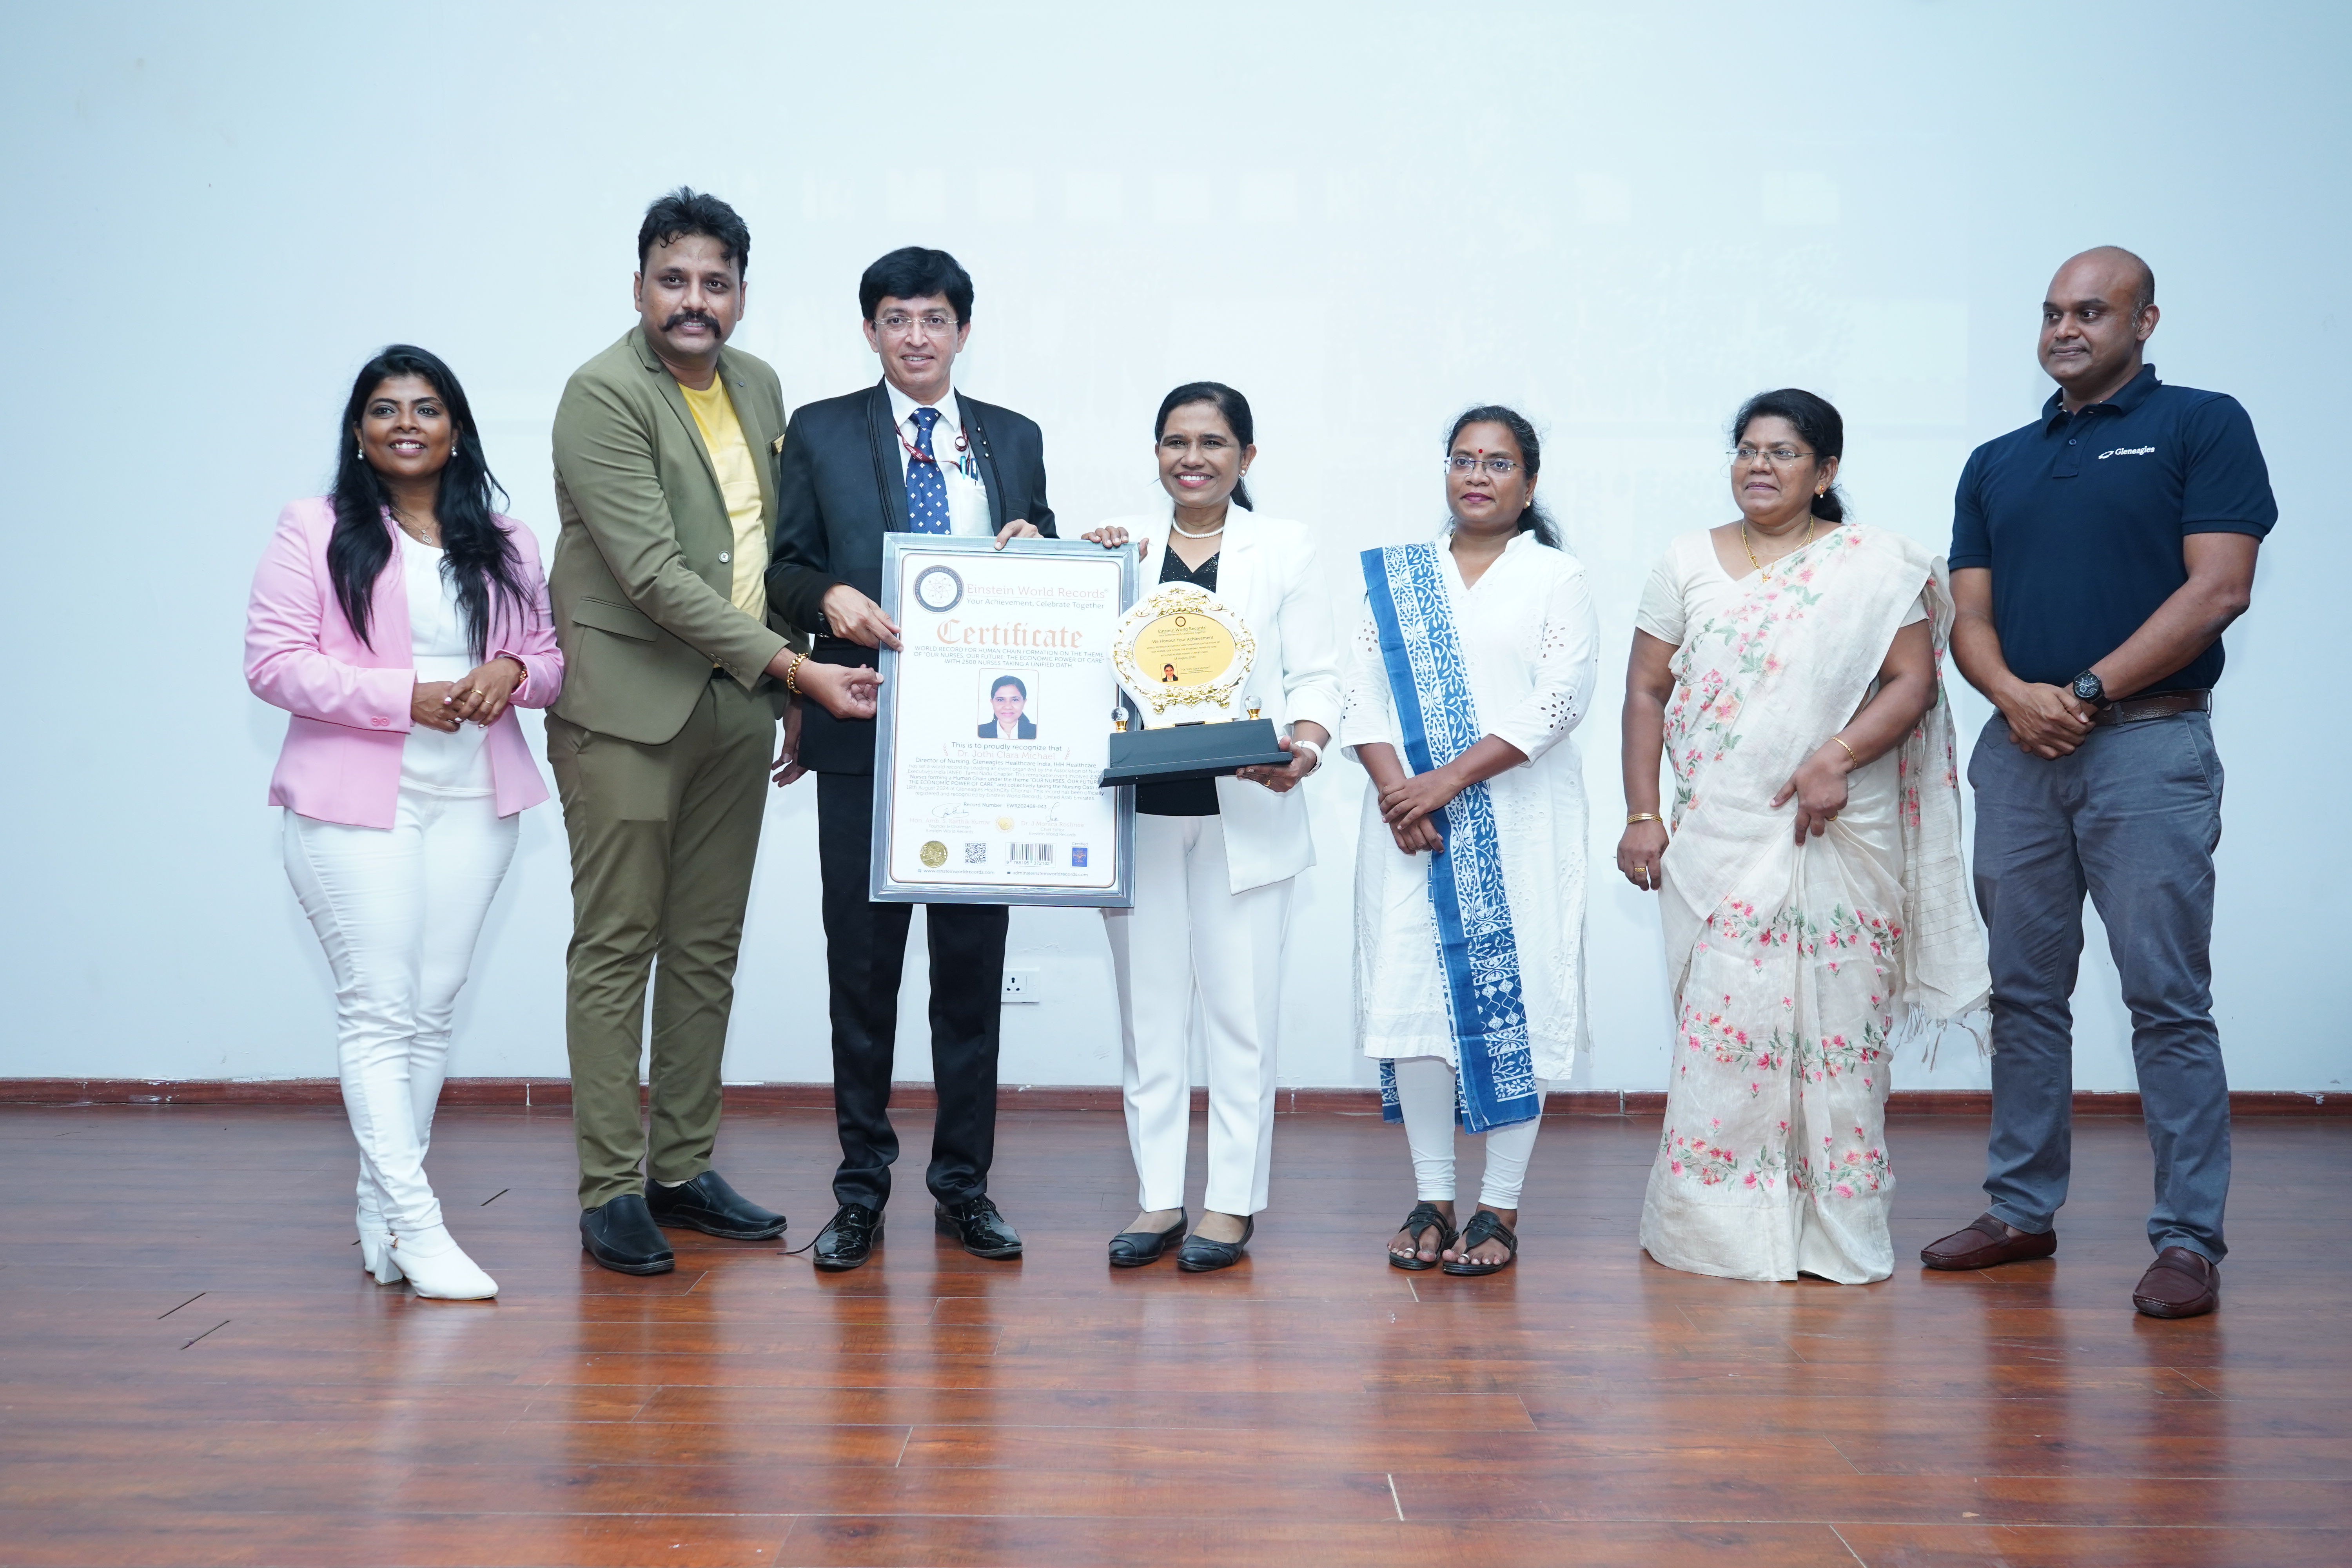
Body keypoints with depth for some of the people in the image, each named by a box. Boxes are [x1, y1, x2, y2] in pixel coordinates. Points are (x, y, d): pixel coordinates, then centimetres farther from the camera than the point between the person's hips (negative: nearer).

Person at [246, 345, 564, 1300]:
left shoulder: (505, 545, 14)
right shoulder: (314, 533, 1)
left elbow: (551, 653, 15)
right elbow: (273, 661, -6)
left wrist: (514, 672, -9)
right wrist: (403, 697, -15)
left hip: (473, 803, 4)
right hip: (354, 805, -4)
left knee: (433, 1010, 6)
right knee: (379, 1009, -7)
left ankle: (379, 1220, 16)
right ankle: (414, 1223, -6)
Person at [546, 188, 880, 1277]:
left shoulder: (759, 386, 11)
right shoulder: (604, 393, -12)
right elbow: (654, 575, -19)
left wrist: (787, 696, 13)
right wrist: (793, 667, -20)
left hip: (738, 706, 7)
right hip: (628, 706, -7)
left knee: (709, 949, 11)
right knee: (617, 948, -2)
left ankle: (683, 1167, 21)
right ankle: (609, 1189, 6)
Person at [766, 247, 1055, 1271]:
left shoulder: (1014, 440, 14)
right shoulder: (821, 434, 7)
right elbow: (786, 570, 4)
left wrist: (1034, 546, -5)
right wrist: (831, 598, -17)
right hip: (865, 735, -1)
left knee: (973, 959, 5)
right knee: (861, 957, 2)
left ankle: (964, 1182, 15)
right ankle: (861, 1186, 13)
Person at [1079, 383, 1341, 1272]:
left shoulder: (1284, 548, 6)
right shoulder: (1117, 544, 10)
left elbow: (1317, 675, 3)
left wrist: (1306, 748, -16)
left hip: (1246, 815, -2)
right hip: (1139, 810, 2)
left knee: (1240, 1005, 1)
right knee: (1149, 1005, 7)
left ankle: (1233, 1200, 10)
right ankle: (1158, 1196, 16)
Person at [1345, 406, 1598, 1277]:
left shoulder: (1557, 577, 4)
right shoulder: (1394, 575, 13)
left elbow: (1559, 700, -8)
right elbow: (1362, 691, 6)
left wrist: (1449, 781, -14)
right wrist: (1397, 790, -11)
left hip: (1521, 825, -2)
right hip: (1410, 824, 3)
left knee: (1513, 1002, -2)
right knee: (1412, 997, -1)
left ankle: (1501, 1207, 6)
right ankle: (1432, 1199, 11)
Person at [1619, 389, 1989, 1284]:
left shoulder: (1877, 564, 5)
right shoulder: (1688, 564, 11)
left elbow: (1914, 682, -1)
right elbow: (1646, 692, 9)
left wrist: (1839, 756, -16)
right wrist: (1641, 816, 2)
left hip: (1841, 837, -1)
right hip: (1719, 836, 1)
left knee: (1838, 1023, 0)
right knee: (1721, 1017, -3)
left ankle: (1836, 1231, 10)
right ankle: (1710, 1225, 7)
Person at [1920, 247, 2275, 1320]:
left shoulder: (2202, 426, 1)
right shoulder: (1995, 464, 17)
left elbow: (2219, 587, -9)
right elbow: (1969, 615, 12)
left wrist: (2089, 690, -13)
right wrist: (2012, 693, -9)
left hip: (2147, 746, -5)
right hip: (2019, 751, 5)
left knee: (2168, 1000, -5)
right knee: (2024, 994, 9)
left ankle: (2189, 1239, 1)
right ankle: (2022, 1211, 18)